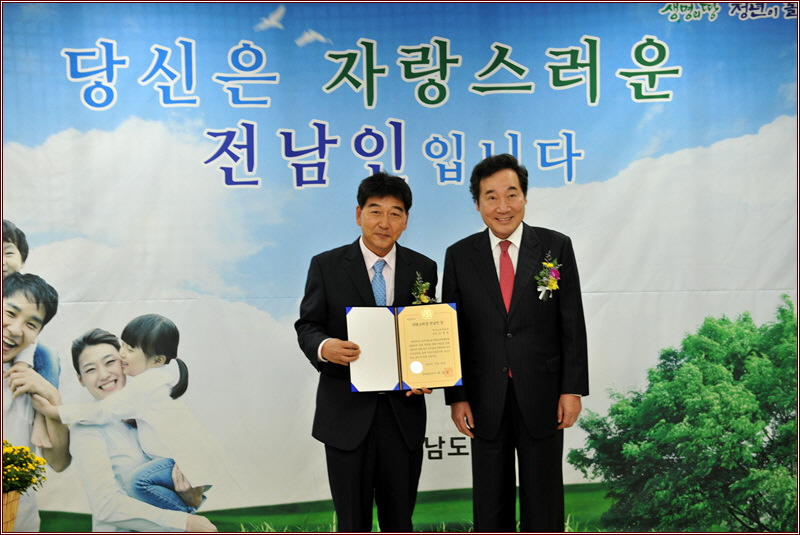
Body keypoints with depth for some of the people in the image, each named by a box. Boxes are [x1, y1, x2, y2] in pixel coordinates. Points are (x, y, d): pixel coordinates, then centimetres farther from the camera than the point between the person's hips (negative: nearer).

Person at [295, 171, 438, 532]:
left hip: (404, 411, 2)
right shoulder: (326, 266, -1)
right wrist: (324, 347, -23)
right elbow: (307, 325, 1)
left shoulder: (423, 269, 5)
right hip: (347, 412, -1)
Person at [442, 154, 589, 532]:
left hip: (542, 396, -1)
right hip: (485, 400, 1)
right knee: (491, 501, 12)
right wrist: (456, 397, -2)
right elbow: (453, 331, 2)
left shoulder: (556, 247, -2)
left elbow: (572, 324, -1)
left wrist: (573, 389, -4)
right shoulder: (459, 256, 0)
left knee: (544, 500, 11)